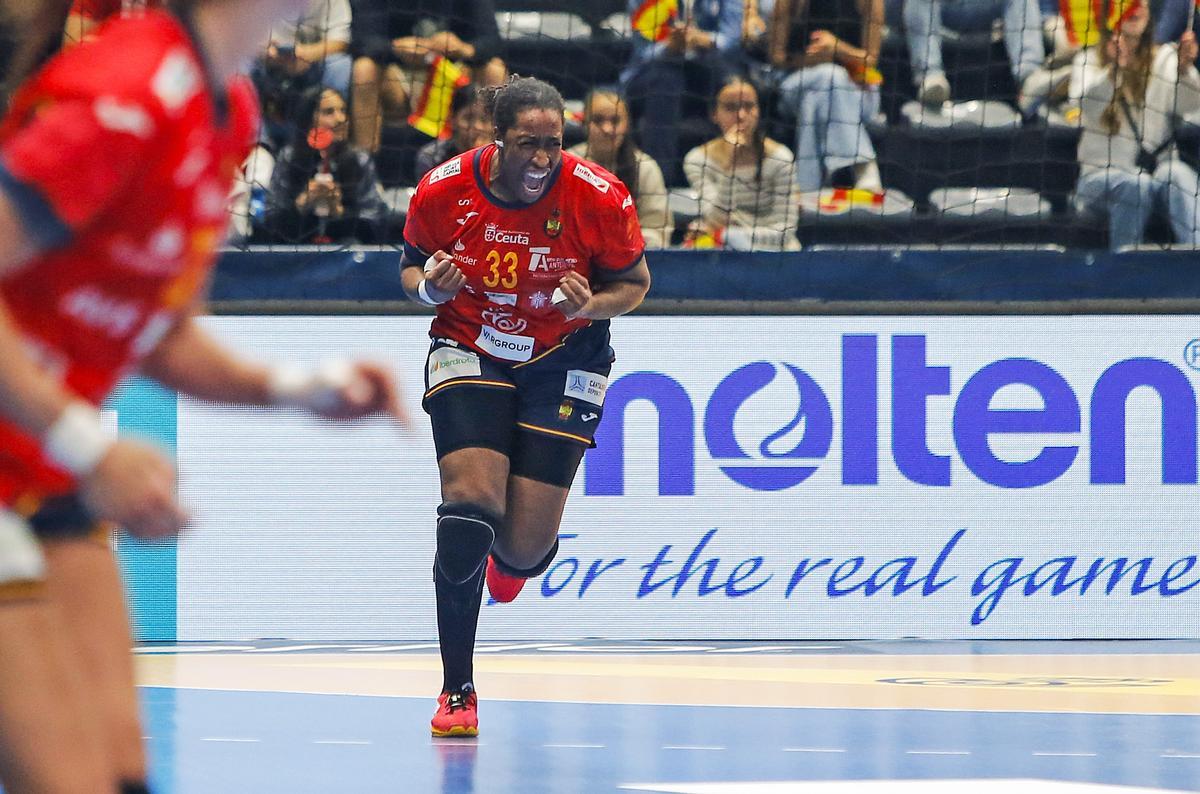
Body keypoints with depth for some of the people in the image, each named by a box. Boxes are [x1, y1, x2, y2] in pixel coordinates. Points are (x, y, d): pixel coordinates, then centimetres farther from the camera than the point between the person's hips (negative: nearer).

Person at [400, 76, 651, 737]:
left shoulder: (598, 197, -18)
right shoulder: (442, 191, -14)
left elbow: (634, 283, -3)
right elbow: (411, 265, 5)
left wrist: (591, 303, -25)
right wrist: (429, 286, -19)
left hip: (562, 363, 0)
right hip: (469, 353, 0)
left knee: (526, 546, -6)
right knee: (471, 495, -23)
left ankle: (513, 560, 40)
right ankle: (457, 690, -13)